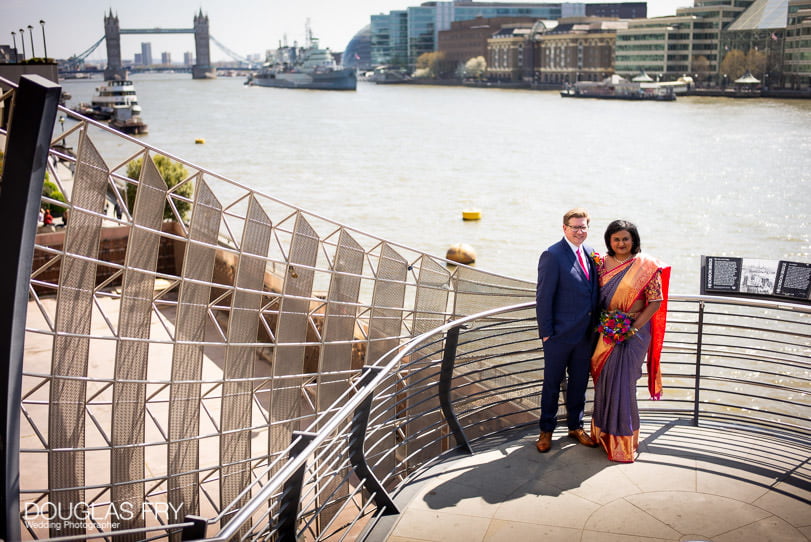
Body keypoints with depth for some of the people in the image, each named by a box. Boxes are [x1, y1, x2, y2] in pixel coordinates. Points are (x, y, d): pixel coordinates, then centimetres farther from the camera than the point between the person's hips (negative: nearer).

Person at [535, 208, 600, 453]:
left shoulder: (591, 254, 7)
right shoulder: (552, 255, -13)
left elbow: (593, 292, 14)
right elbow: (544, 297, -13)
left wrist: (595, 324, 8)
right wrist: (546, 331, -13)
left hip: (585, 334, 6)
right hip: (559, 334, -6)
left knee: (579, 382, 17)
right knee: (552, 383, 8)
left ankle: (575, 426, 33)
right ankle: (546, 430, 23)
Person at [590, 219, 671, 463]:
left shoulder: (646, 266, -9)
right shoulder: (603, 263, 4)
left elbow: (655, 301, -10)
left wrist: (633, 328, -14)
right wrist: (601, 323, -2)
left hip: (633, 333, -4)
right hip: (607, 331, 4)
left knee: (623, 383, -1)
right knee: (604, 380, 11)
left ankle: (623, 438, 13)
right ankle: (604, 431, 28)